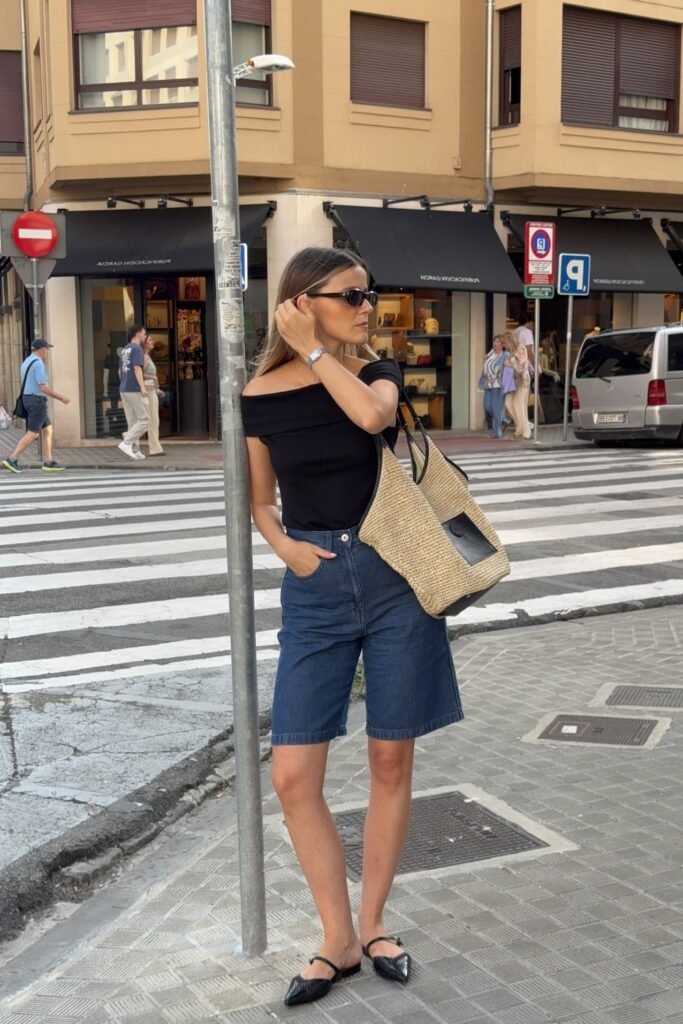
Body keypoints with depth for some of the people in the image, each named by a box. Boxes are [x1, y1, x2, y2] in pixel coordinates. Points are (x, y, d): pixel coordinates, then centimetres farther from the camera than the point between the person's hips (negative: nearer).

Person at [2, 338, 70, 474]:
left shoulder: (26, 363, 15)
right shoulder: (38, 363, -16)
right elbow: (44, 388, -21)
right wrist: (61, 397, -10)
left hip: (29, 401, 10)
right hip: (37, 402, -10)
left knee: (47, 430, 12)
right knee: (32, 434, -6)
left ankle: (48, 463, 9)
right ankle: (12, 459, -7)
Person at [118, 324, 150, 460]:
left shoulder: (124, 350, 18)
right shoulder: (137, 349, -9)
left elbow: (120, 371, 22)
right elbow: (137, 368, -20)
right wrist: (142, 386, -28)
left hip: (124, 390, 9)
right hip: (135, 390, -9)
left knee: (133, 422, 8)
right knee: (144, 420, -5)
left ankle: (135, 450, 5)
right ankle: (126, 442, -13)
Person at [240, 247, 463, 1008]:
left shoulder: (376, 371, 1)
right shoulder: (262, 395, -1)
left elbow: (373, 414, -24)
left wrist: (314, 352, -14)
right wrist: (283, 545, -7)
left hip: (394, 576, 1)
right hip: (315, 589, 0)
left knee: (391, 763, 7)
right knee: (292, 777, -3)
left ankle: (372, 925, 25)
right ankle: (338, 942, 16)